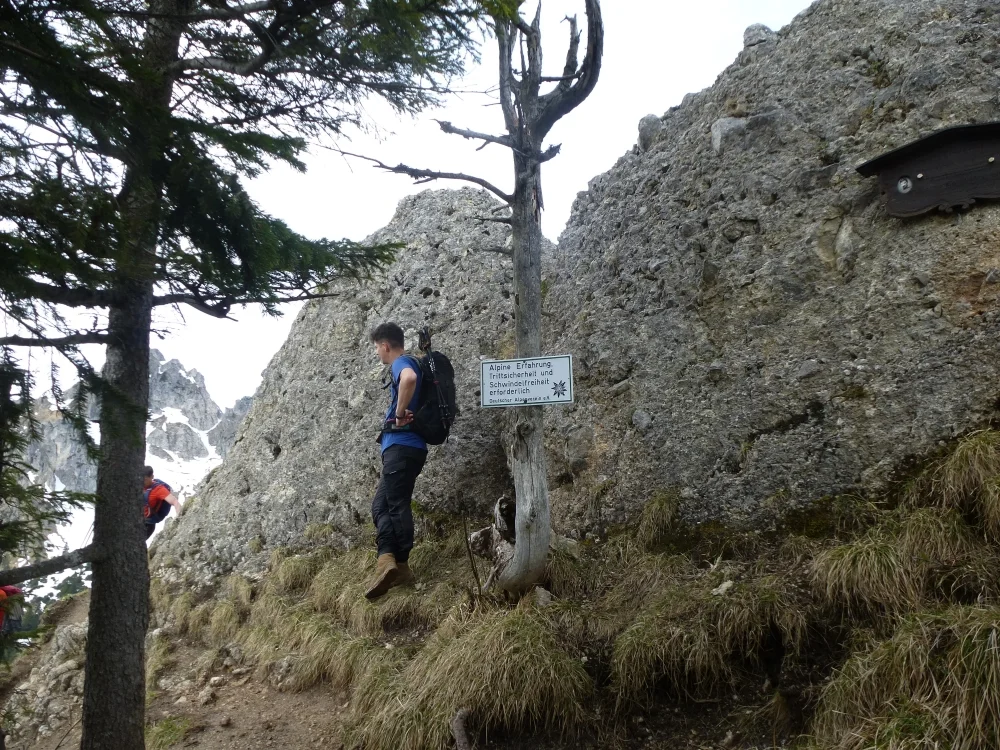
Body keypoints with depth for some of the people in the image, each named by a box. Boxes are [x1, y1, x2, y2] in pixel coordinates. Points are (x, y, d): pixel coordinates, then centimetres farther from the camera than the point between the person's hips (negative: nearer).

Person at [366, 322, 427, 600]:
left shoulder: (402, 362, -7)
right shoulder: (405, 366, 24)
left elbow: (409, 378, -33)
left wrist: (399, 415, -23)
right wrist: (402, 415, 12)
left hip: (402, 445, -10)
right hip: (404, 446, 10)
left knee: (396, 505, -9)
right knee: (381, 504, 7)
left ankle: (399, 565, -8)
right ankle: (388, 560, -3)